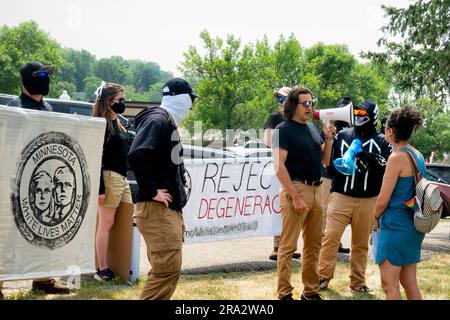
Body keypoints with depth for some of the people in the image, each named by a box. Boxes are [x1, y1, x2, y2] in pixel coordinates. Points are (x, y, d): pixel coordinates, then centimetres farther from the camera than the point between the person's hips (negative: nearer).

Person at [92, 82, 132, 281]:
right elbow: (97, 157, -16)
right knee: (106, 224, -4)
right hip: (109, 177, -9)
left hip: (122, 177, 9)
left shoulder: (117, 122, 17)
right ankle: (102, 270, 3)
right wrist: (99, 188, -20)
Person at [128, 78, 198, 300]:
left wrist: (178, 191, 15)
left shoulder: (169, 123, 19)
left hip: (170, 208, 10)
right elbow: (136, 155, -27)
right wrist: (152, 191, -21)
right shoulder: (157, 120, -12)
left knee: (166, 269, 12)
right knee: (168, 269, -12)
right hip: (157, 209, -10)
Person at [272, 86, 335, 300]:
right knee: (288, 245, -4)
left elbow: (325, 160, 20)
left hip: (316, 189, 8)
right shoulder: (284, 129, -6)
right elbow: (279, 166, -13)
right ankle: (284, 294, 2)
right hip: (296, 188, -7)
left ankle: (311, 291, 23)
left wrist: (329, 139, 3)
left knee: (313, 245, 13)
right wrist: (295, 197, -18)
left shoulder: (312, 128, 15)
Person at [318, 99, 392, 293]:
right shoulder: (342, 135, 10)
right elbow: (328, 157, 20)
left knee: (361, 243, 8)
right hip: (341, 196, 0)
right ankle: (323, 277, -1)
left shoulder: (381, 141, 7)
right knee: (331, 237, -9)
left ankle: (357, 282, 16)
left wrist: (371, 158, -18)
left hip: (368, 200, 0)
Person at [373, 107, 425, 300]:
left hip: (396, 225, -9)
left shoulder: (397, 157, -16)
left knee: (389, 284, -3)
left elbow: (383, 200, -16)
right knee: (409, 283, 14)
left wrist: (376, 218, 4)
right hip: (414, 225, 9)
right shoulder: (418, 155, 9)